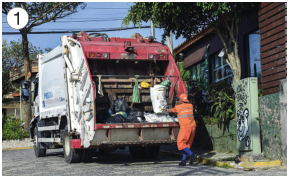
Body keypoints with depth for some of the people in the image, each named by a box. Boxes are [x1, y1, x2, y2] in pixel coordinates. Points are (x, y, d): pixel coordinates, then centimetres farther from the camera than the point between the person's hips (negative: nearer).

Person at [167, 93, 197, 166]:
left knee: (181, 143, 0)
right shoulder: (190, 105, 11)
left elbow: (171, 110, 19)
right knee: (187, 144, 12)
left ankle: (192, 155, -14)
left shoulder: (178, 107, -2)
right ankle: (183, 161, 10)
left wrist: (168, 110, 42)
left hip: (185, 127, -6)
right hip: (192, 127, 6)